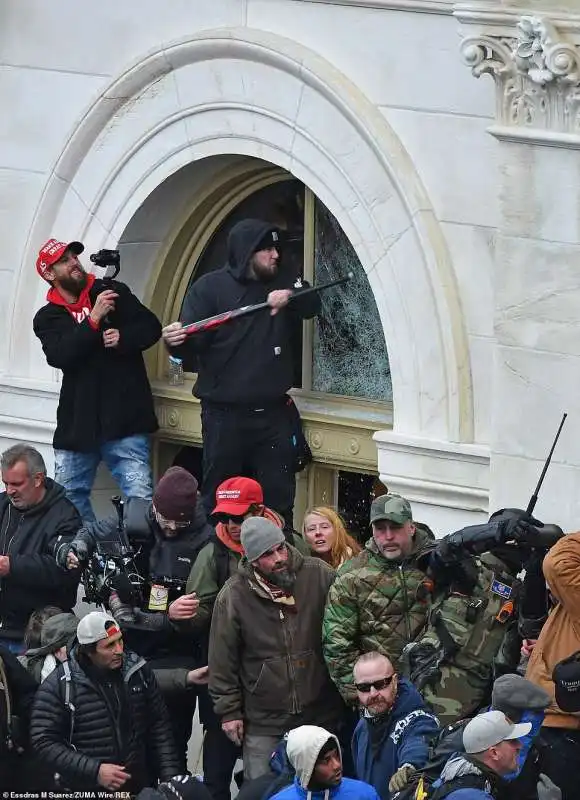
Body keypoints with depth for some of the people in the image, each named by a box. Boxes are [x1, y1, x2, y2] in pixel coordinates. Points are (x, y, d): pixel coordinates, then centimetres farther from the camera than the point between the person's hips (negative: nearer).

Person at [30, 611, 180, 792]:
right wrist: (94, 771, -18)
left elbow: (159, 726, 9)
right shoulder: (58, 686, -9)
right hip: (86, 791, -3)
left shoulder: (138, 671, 3)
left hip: (141, 788, 3)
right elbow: (44, 742, -11)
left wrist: (170, 778, 1)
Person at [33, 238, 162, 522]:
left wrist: (123, 338, -14)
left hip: (124, 418, -2)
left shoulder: (112, 292, 8)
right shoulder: (47, 318, 6)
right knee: (69, 498, 10)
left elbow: (151, 327, 5)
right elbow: (61, 356, -12)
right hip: (78, 422, 2)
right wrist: (94, 320, -20)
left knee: (140, 496, -13)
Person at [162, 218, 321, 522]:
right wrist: (176, 341, -31)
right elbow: (191, 344, -8)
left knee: (278, 499, 6)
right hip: (224, 414, -3)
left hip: (273, 413, 3)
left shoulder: (282, 282, 10)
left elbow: (312, 304, -3)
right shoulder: (210, 287, -2)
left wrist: (289, 297, -24)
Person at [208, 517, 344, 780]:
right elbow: (222, 659, 0)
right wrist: (229, 711, 0)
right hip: (263, 722, -1)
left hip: (320, 714, 1)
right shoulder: (233, 595, -8)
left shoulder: (318, 575, -7)